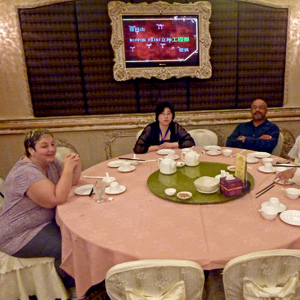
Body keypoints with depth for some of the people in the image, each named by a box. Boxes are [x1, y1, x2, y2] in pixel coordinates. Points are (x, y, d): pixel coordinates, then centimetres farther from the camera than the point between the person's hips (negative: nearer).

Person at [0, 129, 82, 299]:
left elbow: (72, 181, 5)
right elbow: (58, 199, -34)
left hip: (46, 221, 9)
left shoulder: (49, 162, -1)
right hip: (20, 236, -8)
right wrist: (67, 167, -31)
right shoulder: (26, 172, -28)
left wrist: (77, 165, -14)